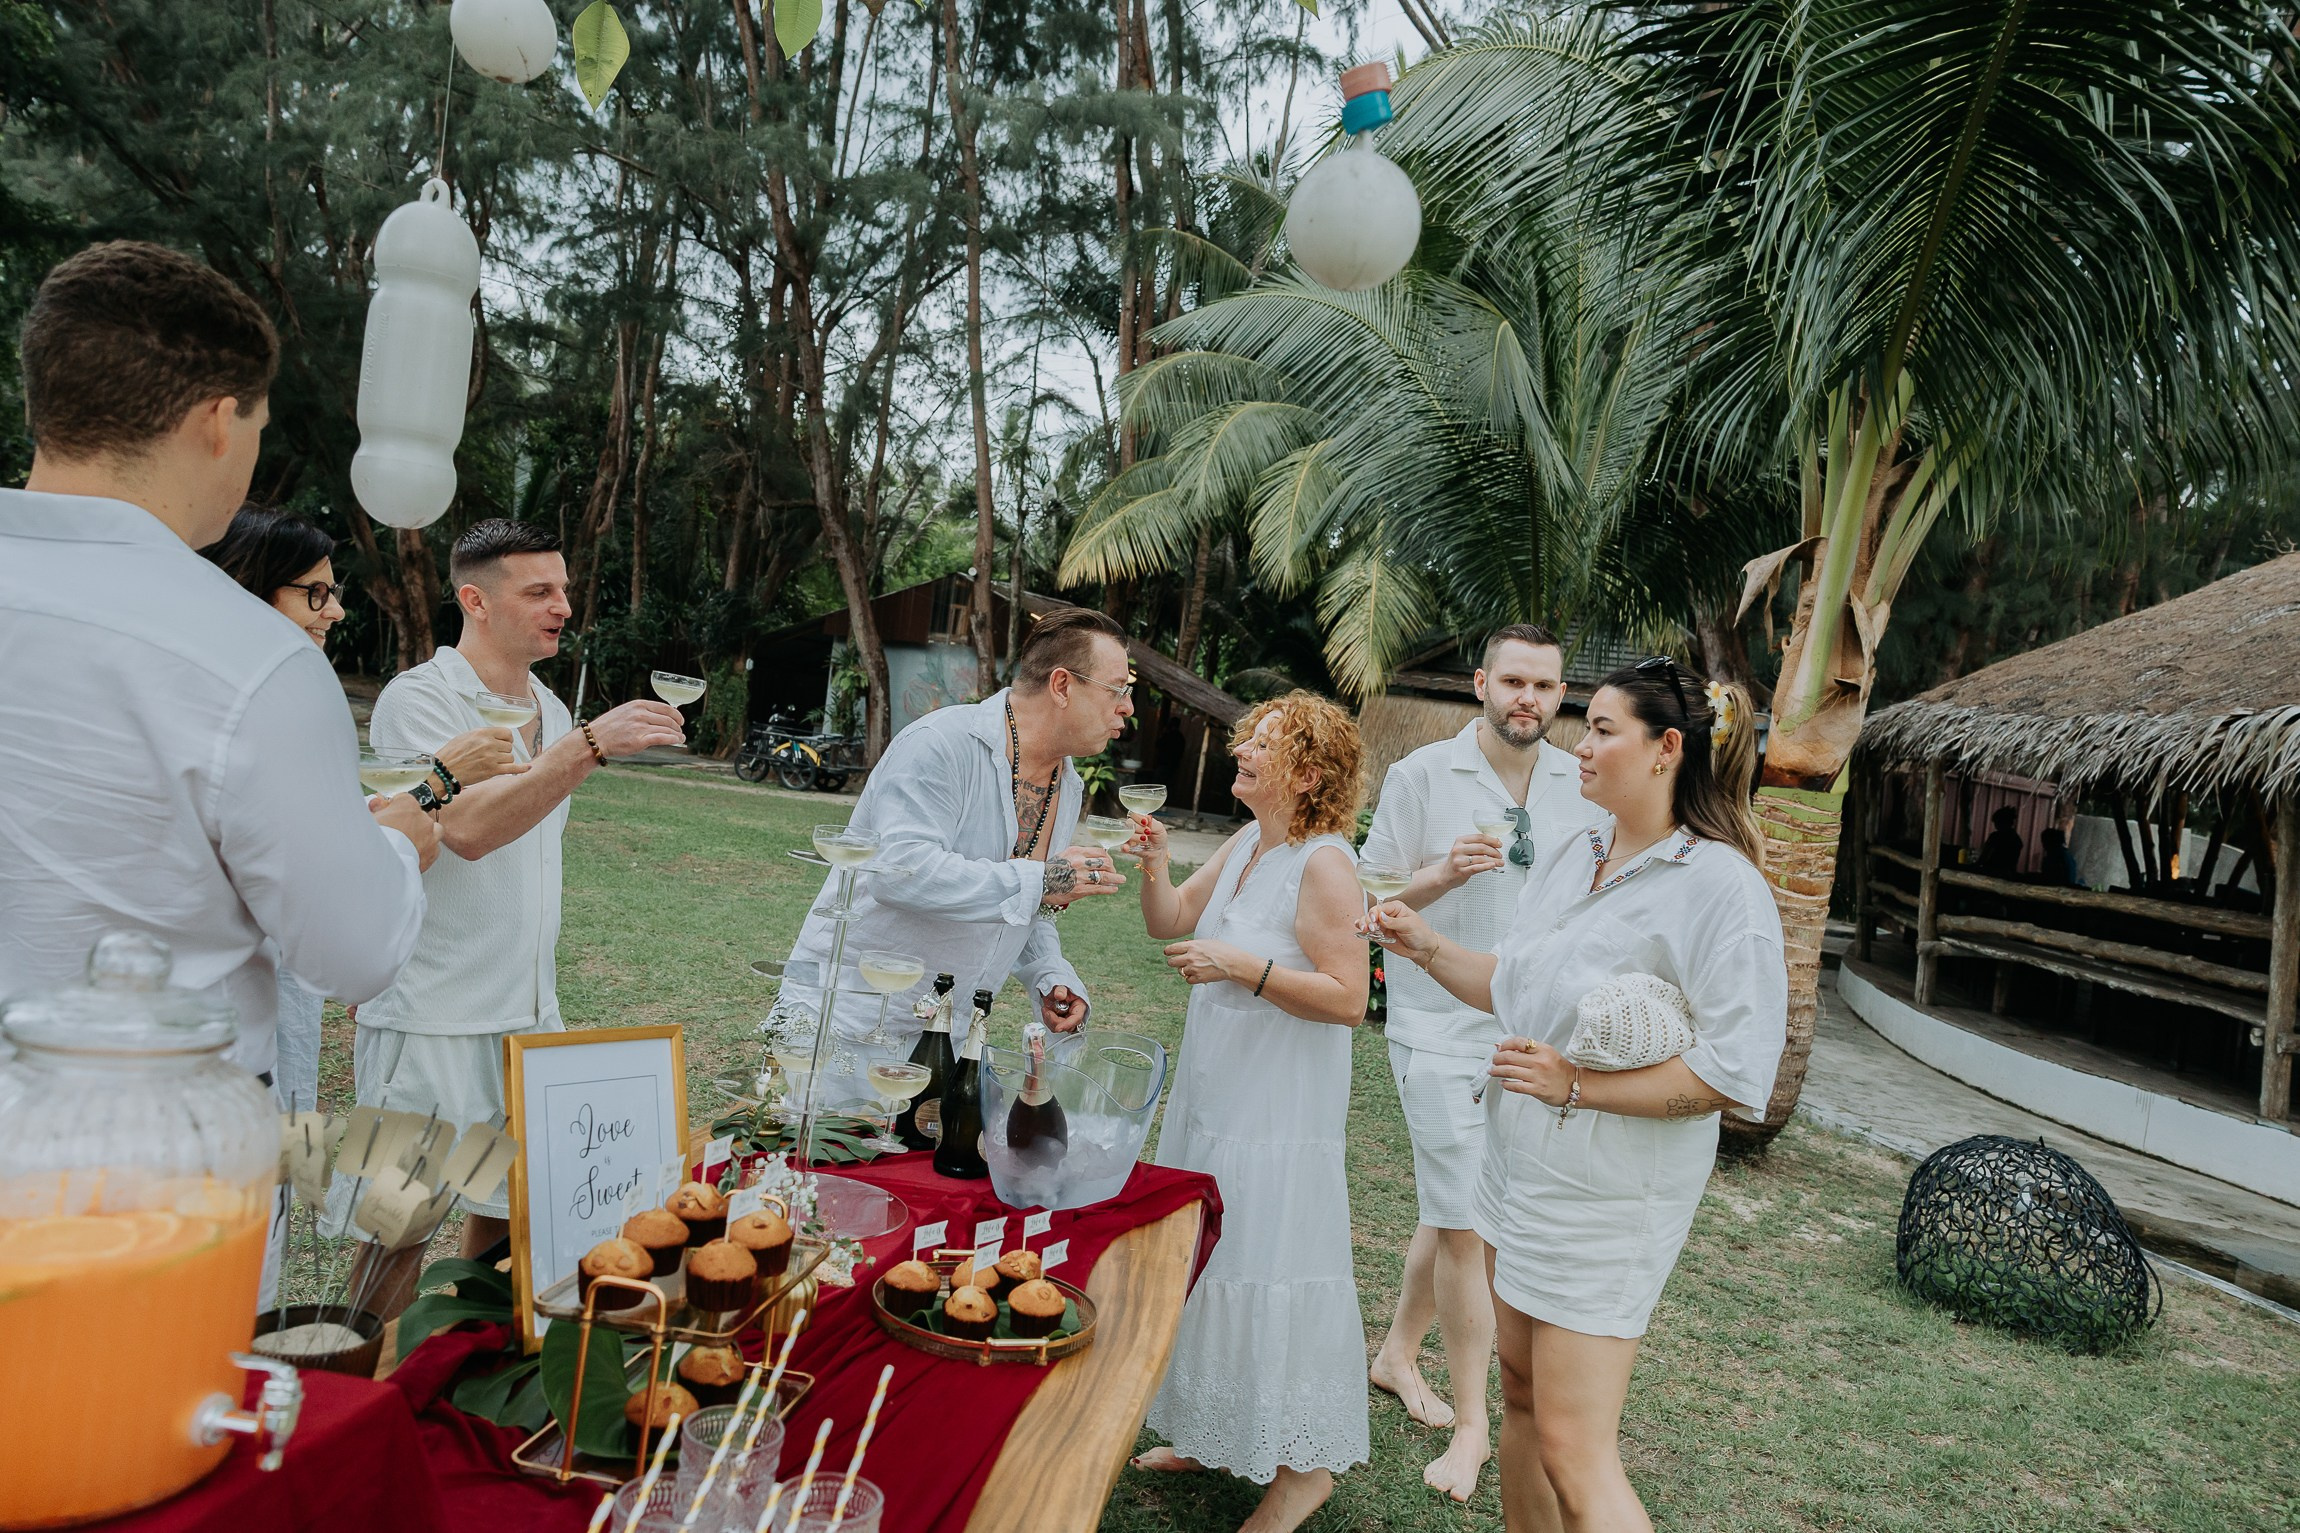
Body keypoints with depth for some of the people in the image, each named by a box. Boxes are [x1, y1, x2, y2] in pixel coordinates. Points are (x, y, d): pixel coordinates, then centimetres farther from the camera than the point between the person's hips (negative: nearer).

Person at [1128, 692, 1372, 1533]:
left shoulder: (1323, 865, -19)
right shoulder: (1244, 846, 7)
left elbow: (1348, 999, -23)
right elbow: (1170, 923, 12)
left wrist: (1243, 967, -26)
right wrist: (1155, 864, -6)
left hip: (1280, 1110, -9)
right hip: (1213, 1091, 9)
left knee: (1267, 1271, -1)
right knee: (1201, 1263, 19)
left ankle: (1304, 1463, 18)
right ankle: (1211, 1432, 37)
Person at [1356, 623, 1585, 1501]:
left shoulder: (1581, 786, 5)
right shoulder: (1423, 775, -6)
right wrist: (1444, 875, -21)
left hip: (1536, 1035, 4)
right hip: (1444, 1033, -4)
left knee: (1458, 1209, 15)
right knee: (1462, 1223, -3)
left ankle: (1397, 1354, 37)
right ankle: (1471, 1424, 13)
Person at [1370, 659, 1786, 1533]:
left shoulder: (1721, 887, -18)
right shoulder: (1569, 857, 6)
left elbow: (1734, 1077, -22)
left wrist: (1579, 1084, -21)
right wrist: (1430, 949, 5)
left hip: (1608, 1198, -8)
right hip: (1520, 1166, 8)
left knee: (1574, 1451, -2)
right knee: (1522, 1395, 20)